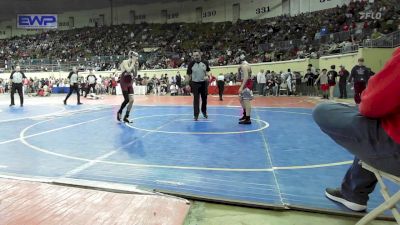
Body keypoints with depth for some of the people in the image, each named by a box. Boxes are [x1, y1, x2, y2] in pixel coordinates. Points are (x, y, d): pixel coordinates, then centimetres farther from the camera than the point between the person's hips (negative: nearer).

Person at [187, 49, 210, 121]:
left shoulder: (205, 62, -3)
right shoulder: (191, 64, -7)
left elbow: (207, 71, 10)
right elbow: (189, 75, -2)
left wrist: (207, 76, -12)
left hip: (203, 83, 2)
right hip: (195, 83, -2)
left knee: (204, 99, 13)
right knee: (196, 99, -4)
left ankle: (204, 112, 34)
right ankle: (196, 115, 2)